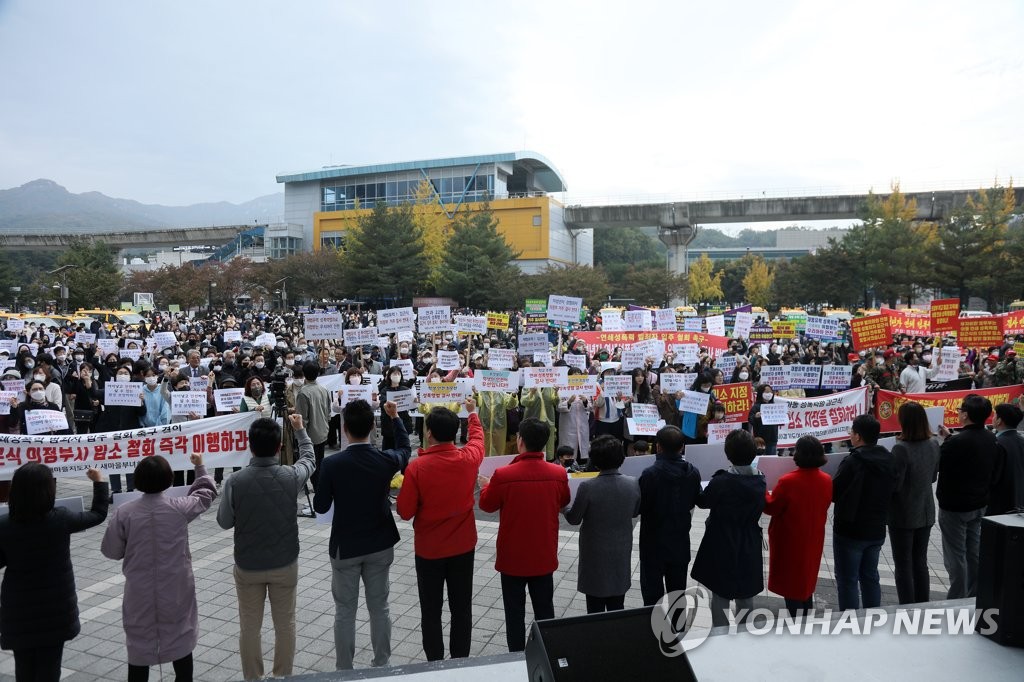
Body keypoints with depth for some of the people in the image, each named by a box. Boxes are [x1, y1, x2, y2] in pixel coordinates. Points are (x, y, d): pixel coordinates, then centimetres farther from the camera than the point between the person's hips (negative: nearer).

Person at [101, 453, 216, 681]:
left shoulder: (124, 512, -12)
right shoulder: (180, 507, -10)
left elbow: (111, 551, -2)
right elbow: (207, 493, 10)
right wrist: (200, 466, 23)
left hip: (140, 593, 0)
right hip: (176, 590, 0)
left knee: (139, 645, 15)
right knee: (181, 641, 17)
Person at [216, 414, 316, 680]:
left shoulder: (235, 482, -20)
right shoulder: (291, 477, -17)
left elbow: (224, 522, -5)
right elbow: (308, 458, 6)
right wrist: (300, 429, 19)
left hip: (247, 566, 0)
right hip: (285, 564, 0)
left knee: (249, 627, 17)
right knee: (285, 624, 17)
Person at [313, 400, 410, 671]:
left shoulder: (332, 463, -20)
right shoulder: (386, 460, -14)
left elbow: (320, 507, -9)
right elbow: (405, 450, 11)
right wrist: (395, 417, 18)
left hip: (345, 547, -2)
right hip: (380, 545, 2)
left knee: (345, 611, 12)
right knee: (379, 607, 16)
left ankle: (344, 670, 24)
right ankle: (382, 664, 28)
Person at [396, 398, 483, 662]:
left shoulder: (416, 467, -21)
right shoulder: (469, 458, -11)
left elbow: (405, 512, -12)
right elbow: (477, 437, 13)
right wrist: (473, 412, 30)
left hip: (429, 549, -3)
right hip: (463, 546, 3)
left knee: (431, 611, 13)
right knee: (462, 608, 15)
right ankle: (461, 661, 27)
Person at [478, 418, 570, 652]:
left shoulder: (503, 475, -22)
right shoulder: (559, 473, -14)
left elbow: (487, 505, -5)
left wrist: (486, 486, 15)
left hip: (513, 556, -3)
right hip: (545, 556, 3)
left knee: (515, 613, 13)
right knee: (544, 609, 19)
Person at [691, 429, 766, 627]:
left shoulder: (721, 481, -22)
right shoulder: (760, 481, -6)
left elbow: (702, 501, -6)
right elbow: (761, 507, 9)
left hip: (722, 547, -5)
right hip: (749, 547, 5)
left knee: (720, 596, 9)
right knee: (746, 595, 18)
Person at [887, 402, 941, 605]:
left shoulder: (901, 449, -24)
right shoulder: (933, 444, -3)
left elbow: (895, 484, -20)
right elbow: (933, 477, 10)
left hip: (903, 515, -6)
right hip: (926, 513, 6)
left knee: (903, 566, 7)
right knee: (920, 563, 19)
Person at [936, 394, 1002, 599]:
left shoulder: (957, 442, -26)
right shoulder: (993, 440, 1)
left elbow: (939, 465, -13)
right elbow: (996, 474, 11)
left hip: (954, 507, -8)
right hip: (980, 505, 8)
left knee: (956, 555, 1)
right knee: (974, 552, 17)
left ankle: (957, 600, 8)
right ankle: (973, 597, 27)